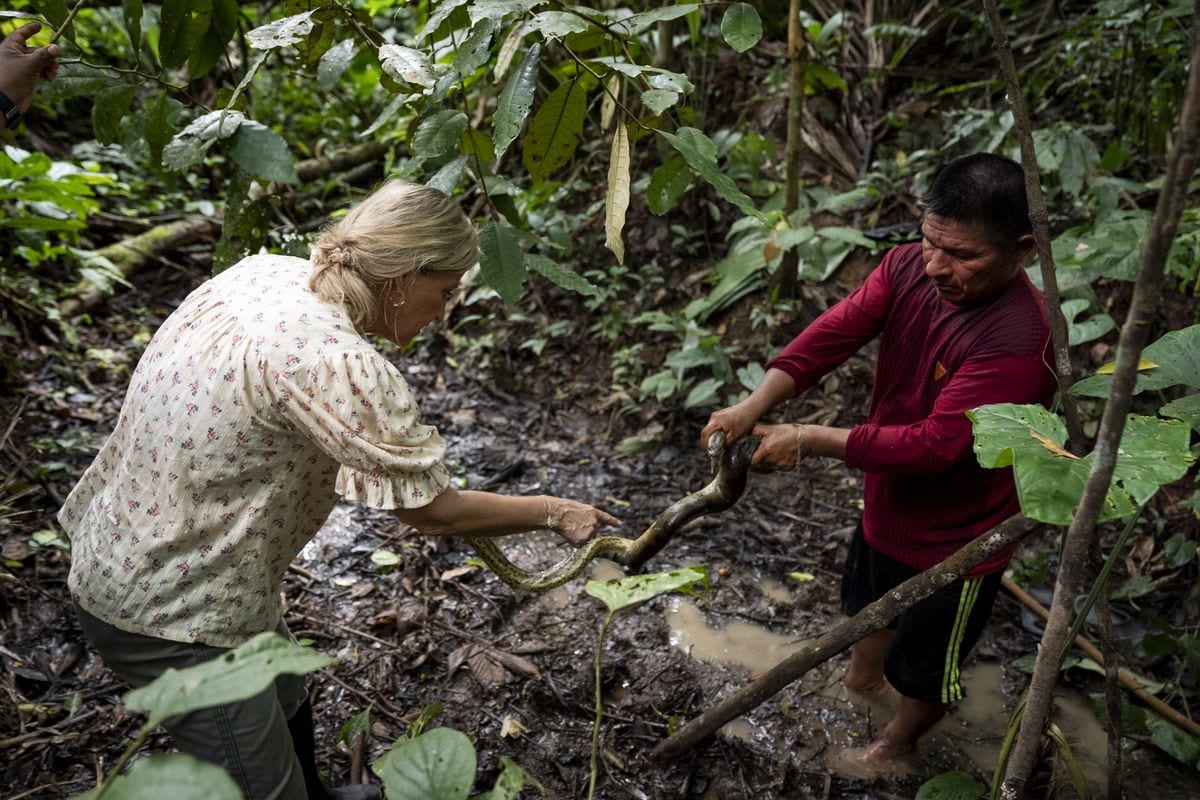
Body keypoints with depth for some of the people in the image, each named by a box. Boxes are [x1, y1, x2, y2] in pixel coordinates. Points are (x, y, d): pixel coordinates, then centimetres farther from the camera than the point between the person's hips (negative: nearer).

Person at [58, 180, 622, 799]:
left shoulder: (270, 270, -5)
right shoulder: (337, 366, -31)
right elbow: (435, 515, -21)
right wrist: (553, 513, -6)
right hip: (169, 609, -9)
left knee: (286, 706, 29)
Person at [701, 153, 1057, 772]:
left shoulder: (1019, 339, -35)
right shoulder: (908, 268, -15)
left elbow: (934, 443, -35)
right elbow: (832, 334, -23)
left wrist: (811, 440, -33)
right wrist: (754, 406, -36)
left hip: (957, 536, -6)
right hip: (886, 503, 7)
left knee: (926, 665, 20)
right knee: (870, 603, 33)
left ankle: (896, 745, 51)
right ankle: (861, 680, 65)